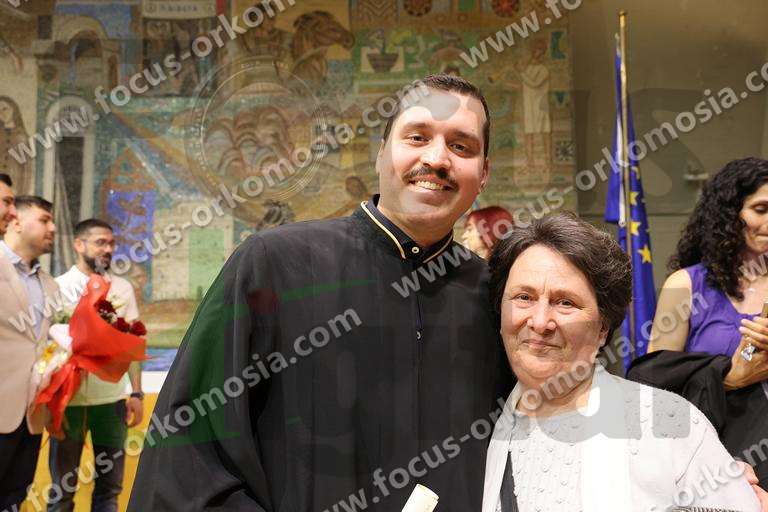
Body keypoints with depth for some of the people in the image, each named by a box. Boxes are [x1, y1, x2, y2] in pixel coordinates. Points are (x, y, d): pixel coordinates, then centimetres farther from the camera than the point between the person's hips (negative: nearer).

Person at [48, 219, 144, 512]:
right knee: (62, 488, 9)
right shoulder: (58, 287, 0)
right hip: (69, 399, -2)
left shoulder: (123, 288, 7)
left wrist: (136, 393, 3)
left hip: (113, 398, 2)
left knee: (110, 485, 9)